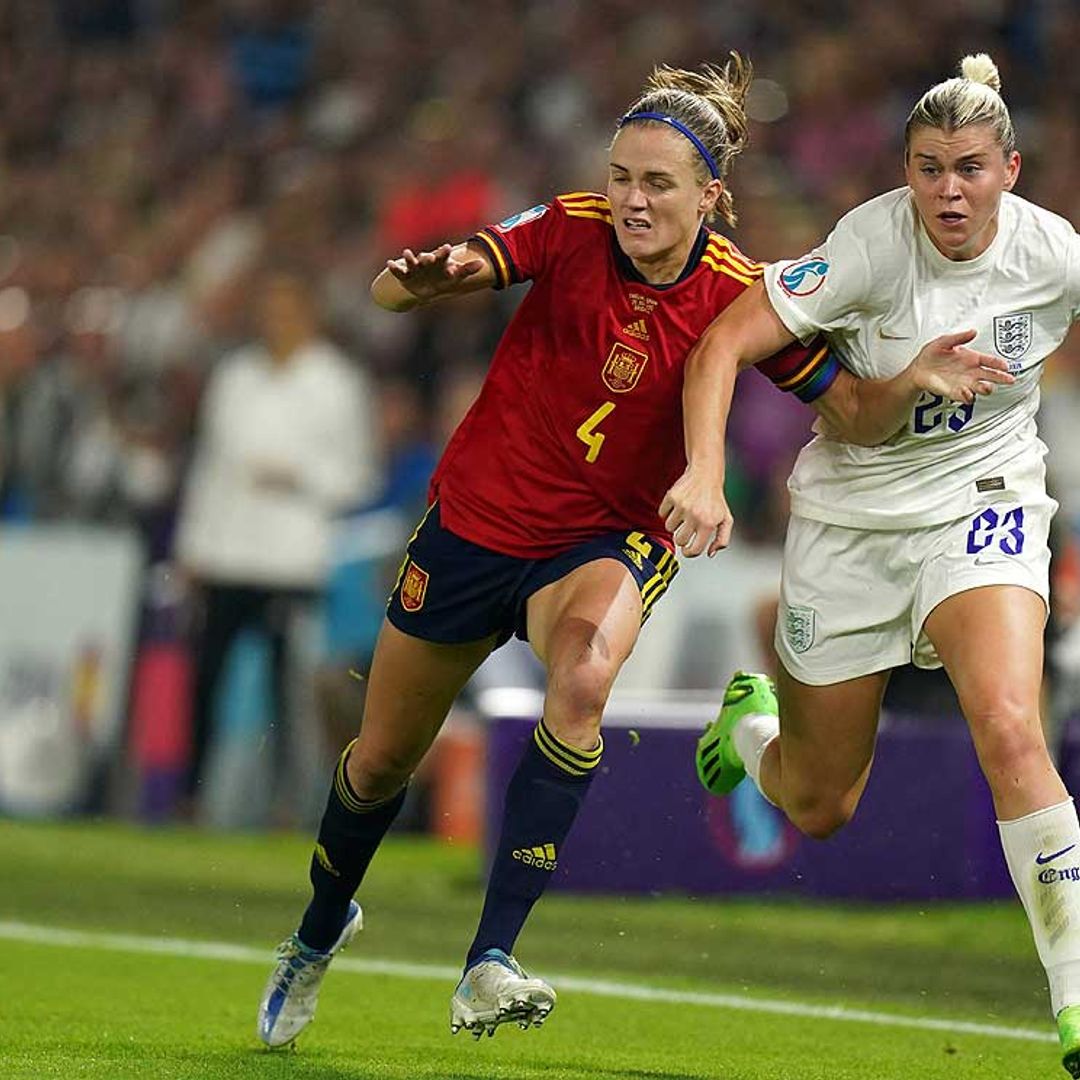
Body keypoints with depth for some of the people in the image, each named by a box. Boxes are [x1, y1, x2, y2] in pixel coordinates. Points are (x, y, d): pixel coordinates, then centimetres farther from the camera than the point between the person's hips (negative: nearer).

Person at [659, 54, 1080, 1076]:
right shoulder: (871, 245, -22)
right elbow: (721, 344, -25)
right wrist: (704, 475, -38)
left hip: (981, 504, 1)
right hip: (852, 515, 0)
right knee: (819, 809, 10)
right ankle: (750, 723, 49)